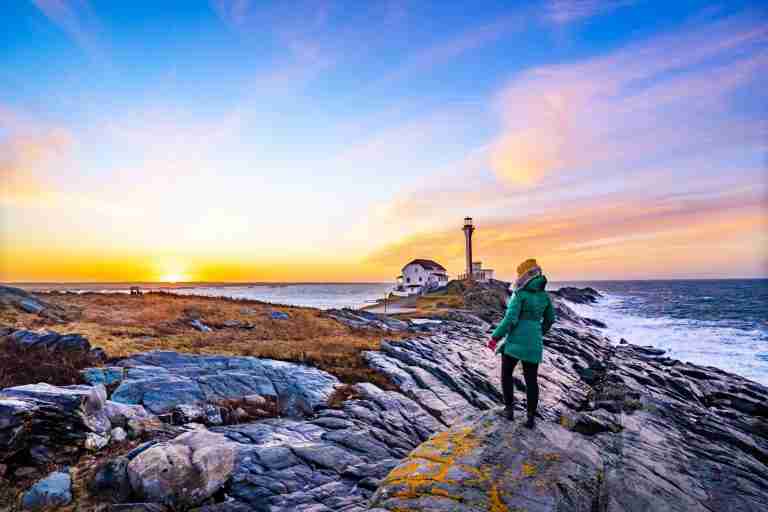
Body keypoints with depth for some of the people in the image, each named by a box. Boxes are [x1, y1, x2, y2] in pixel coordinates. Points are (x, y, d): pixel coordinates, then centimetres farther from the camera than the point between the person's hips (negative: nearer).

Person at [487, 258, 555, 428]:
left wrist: (495, 337, -12)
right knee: (531, 379, 13)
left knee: (506, 374, 15)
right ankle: (531, 417, 15)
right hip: (534, 343, 5)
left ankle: (509, 409, 18)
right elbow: (550, 319, 17)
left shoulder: (519, 295, -14)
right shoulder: (544, 296, 6)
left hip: (515, 341, -5)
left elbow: (510, 319, -20)